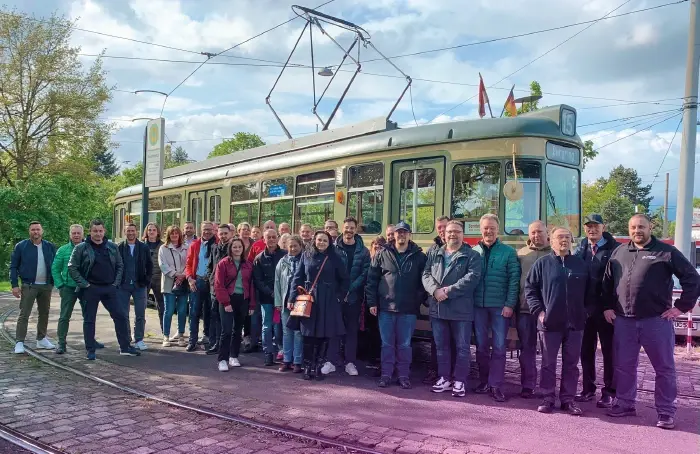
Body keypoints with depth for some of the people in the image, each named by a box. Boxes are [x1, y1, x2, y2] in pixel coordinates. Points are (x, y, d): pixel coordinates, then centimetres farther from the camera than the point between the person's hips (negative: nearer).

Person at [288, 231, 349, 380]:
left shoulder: (335, 258, 2)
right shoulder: (306, 255, 4)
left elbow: (344, 279, 7)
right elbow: (297, 278, 4)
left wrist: (339, 296, -2)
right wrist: (292, 298, -2)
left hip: (328, 302, 0)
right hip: (308, 299, 0)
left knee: (324, 335, 2)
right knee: (308, 334, 2)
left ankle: (318, 367, 13)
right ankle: (307, 367, 11)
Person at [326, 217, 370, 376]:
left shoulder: (363, 251, 2)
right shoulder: (334, 248, 0)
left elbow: (364, 274, -3)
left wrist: (349, 290, -13)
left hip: (354, 296, 1)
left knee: (352, 329, 7)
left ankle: (350, 362, 14)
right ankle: (331, 361, 10)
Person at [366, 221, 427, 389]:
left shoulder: (419, 256, 3)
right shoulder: (382, 254, 4)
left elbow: (423, 281, 5)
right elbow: (372, 279, 4)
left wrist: (420, 300, -3)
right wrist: (372, 302, -1)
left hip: (409, 309, 0)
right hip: (386, 307, 1)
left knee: (404, 344, 7)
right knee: (387, 344, 7)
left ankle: (403, 375, 18)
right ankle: (386, 374, 17)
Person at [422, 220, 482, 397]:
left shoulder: (472, 255, -1)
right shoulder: (434, 255, 13)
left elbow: (473, 277, -14)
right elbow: (426, 275, 4)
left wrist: (449, 291, -20)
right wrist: (435, 290, -16)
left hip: (461, 309, -4)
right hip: (438, 308, 4)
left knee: (462, 347, 3)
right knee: (441, 346, 13)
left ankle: (460, 381, 13)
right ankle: (444, 378, 24)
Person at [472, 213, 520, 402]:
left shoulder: (508, 252, 0)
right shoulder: (474, 251, 7)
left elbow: (514, 279, -4)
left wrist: (510, 304, -11)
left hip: (500, 306, -2)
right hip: (478, 305, 2)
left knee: (499, 347, -1)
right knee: (481, 346, 9)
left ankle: (495, 385, 6)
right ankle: (484, 381, 21)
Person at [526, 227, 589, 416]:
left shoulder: (581, 264, 8)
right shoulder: (542, 263, 0)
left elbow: (588, 292, 16)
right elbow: (530, 289, 1)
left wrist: (585, 312, 7)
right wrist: (538, 311, -8)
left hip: (575, 323, 2)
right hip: (550, 322, -2)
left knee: (571, 364, 9)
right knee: (548, 363, 6)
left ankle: (568, 399, 18)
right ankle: (547, 398, 15)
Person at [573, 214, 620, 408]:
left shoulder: (614, 248, -6)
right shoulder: (580, 249, 9)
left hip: (606, 308, -4)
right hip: (584, 307, 5)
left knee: (609, 351, 6)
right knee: (586, 350, 12)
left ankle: (609, 392, 15)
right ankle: (588, 389, 23)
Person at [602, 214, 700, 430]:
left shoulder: (666, 252, -3)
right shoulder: (619, 253, 11)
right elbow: (607, 282, 19)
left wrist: (682, 306, -6)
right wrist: (607, 307, 11)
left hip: (656, 320, -4)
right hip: (623, 321, 4)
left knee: (664, 367, 4)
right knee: (623, 366, 11)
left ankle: (666, 412, 14)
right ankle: (625, 404, 25)